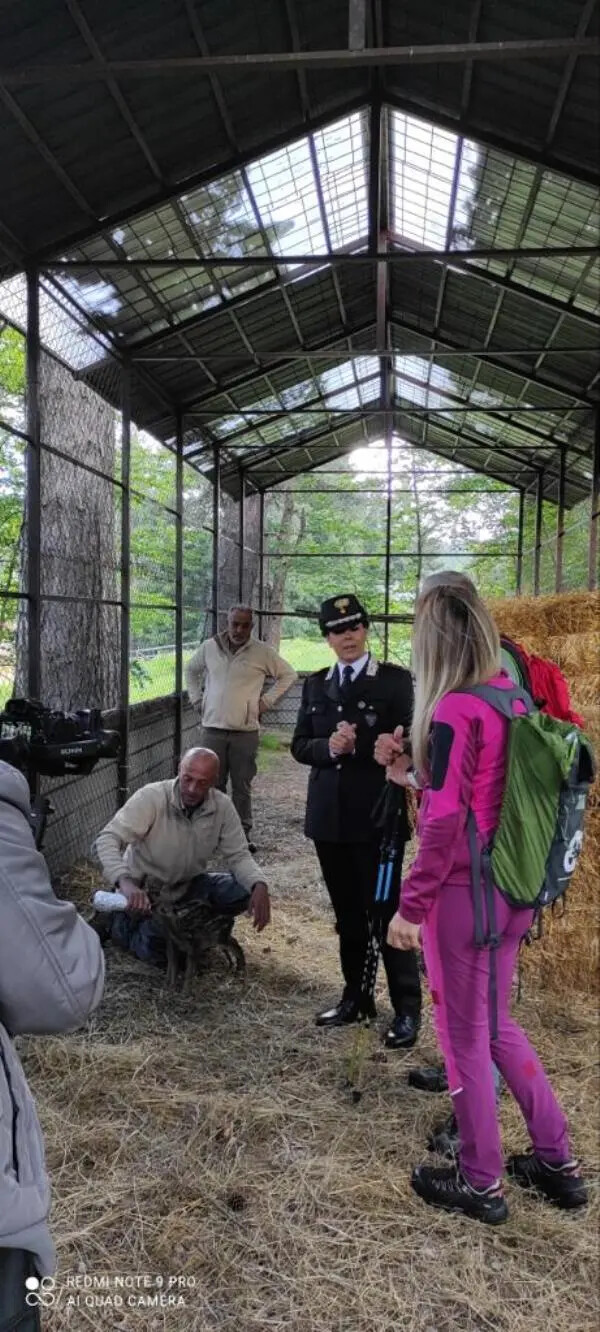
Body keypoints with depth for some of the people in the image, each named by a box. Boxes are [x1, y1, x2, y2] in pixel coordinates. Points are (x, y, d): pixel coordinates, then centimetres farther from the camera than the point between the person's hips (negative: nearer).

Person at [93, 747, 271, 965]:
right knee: (160, 953, -19)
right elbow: (106, 840, -33)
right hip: (144, 890, -4)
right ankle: (118, 921, 11)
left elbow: (238, 855, -9)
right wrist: (125, 882, -52)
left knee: (243, 892, -16)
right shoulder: (151, 797, -27)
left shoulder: (222, 806, -14)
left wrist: (259, 886, -31)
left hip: (187, 886, 4)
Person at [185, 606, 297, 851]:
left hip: (246, 731, -2)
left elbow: (289, 675, 7)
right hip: (212, 728, 2)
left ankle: (244, 835, 15)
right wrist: (197, 699, 13)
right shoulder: (209, 647, 5)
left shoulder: (262, 652, -2)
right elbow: (191, 670, 23)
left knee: (242, 788, 5)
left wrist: (266, 702, 2)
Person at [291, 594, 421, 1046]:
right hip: (329, 814, 5)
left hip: (377, 814, -5)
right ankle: (354, 997, 27)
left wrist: (357, 745, -21)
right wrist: (327, 747, -12)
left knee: (386, 910, -1)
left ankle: (407, 1010, 9)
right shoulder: (316, 684, 11)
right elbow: (299, 746, 9)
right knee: (347, 913, 14)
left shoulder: (395, 680, -4)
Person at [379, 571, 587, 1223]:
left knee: (464, 1033, 9)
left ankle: (481, 1182, 25)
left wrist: (410, 906, -14)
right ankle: (558, 1162, 31)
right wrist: (413, 766, 12)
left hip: (463, 891, -8)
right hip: (512, 891, 8)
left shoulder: (454, 711, -19)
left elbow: (444, 820, -20)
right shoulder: (512, 697, 4)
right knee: (497, 1023, 22)